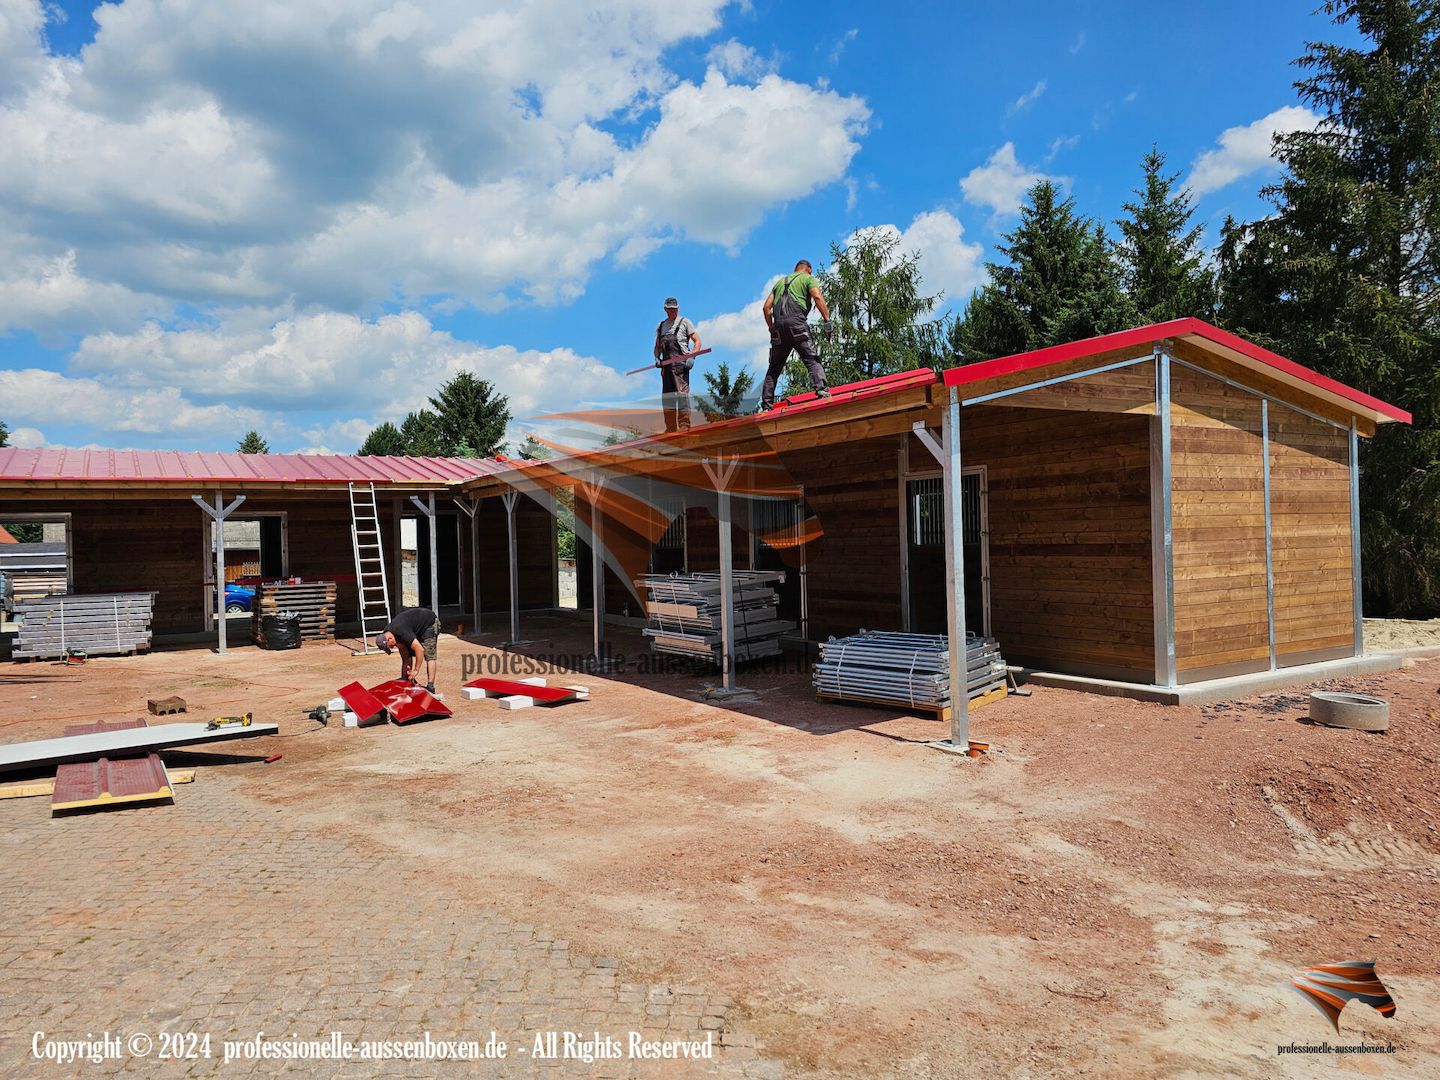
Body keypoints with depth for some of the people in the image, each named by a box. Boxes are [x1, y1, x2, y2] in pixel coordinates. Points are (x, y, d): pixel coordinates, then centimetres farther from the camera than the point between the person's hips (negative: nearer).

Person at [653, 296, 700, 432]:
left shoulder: (684, 322, 9)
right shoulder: (661, 326, 23)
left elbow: (697, 341, 4)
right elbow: (657, 347, 28)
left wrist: (692, 357, -11)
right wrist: (657, 358, 7)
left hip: (681, 362, -6)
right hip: (666, 364, 6)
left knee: (682, 392, -16)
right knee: (667, 395, 4)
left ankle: (684, 426, -18)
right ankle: (671, 428, 10)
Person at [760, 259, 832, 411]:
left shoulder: (780, 282, 29)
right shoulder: (808, 279, 14)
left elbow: (767, 307, 21)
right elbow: (817, 297, -5)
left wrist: (772, 328, 24)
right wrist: (827, 320, -10)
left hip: (778, 326, 4)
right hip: (796, 323, -4)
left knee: (774, 368, 8)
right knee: (812, 360, -10)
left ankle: (766, 406, 5)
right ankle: (822, 390, -31)